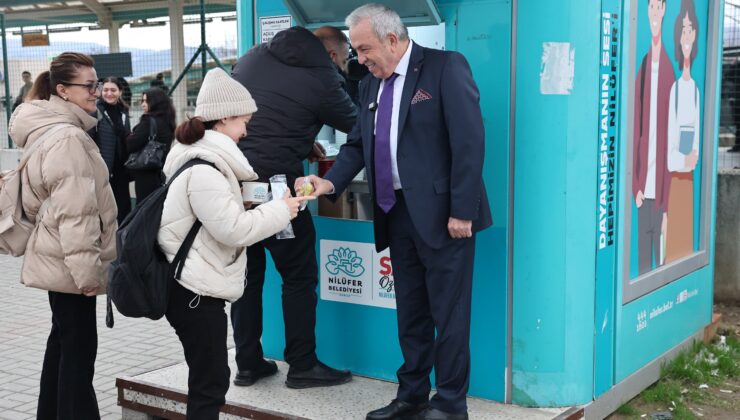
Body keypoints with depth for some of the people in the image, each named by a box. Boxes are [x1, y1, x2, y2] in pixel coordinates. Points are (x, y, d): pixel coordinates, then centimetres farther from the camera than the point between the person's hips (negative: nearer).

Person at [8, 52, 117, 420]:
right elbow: (74, 212, -25)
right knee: (79, 348, -4)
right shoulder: (67, 138, -20)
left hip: (57, 258, 11)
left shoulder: (53, 129, 14)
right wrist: (87, 268, -21)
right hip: (69, 261, -11)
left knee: (63, 340, 19)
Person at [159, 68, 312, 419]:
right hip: (196, 289, -10)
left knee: (209, 380, 16)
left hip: (195, 284, 10)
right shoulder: (203, 169, -21)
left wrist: (269, 203, 8)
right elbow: (233, 229, -22)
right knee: (209, 384, -3)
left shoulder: (204, 157, 12)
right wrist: (281, 210, -11)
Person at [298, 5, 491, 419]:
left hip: (442, 213, -7)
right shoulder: (372, 85, 14)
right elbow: (358, 144, 14)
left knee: (448, 312, 2)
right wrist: (330, 181, -6)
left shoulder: (446, 66, -9)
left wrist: (462, 211, -18)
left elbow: (469, 141, -14)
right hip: (398, 213, 7)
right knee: (410, 311, 15)